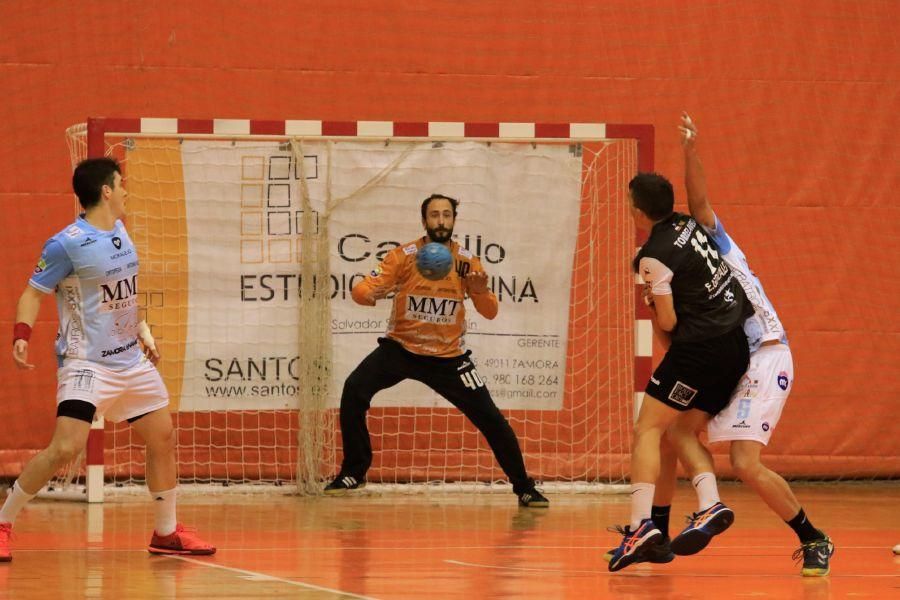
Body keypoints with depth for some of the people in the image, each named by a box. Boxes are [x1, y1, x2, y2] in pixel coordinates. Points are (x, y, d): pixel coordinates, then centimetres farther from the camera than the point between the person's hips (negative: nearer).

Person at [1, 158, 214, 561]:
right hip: (87, 362, -8)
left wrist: (141, 329, 19)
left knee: (163, 438, 10)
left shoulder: (120, 231, 7)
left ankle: (166, 533, 23)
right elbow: (34, 293, -11)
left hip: (131, 360, 8)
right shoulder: (67, 244, -16)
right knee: (65, 449, -19)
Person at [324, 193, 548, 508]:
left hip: (448, 356, 1)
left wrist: (481, 292, -26)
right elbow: (361, 289, -17)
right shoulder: (404, 256, -12)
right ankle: (353, 473, -5)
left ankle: (524, 488, 12)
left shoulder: (467, 261, -7)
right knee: (354, 391, -21)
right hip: (400, 348, -1)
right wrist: (368, 293, -41)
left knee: (490, 418, -5)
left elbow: (490, 313, -3)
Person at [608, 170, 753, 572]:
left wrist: (652, 306, 11)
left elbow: (667, 321, -10)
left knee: (648, 428, -4)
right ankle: (710, 506, -5)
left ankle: (641, 523, -16)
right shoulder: (688, 223, 9)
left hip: (699, 346, -9)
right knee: (682, 431, 16)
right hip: (735, 345, 9)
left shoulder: (654, 258, -13)